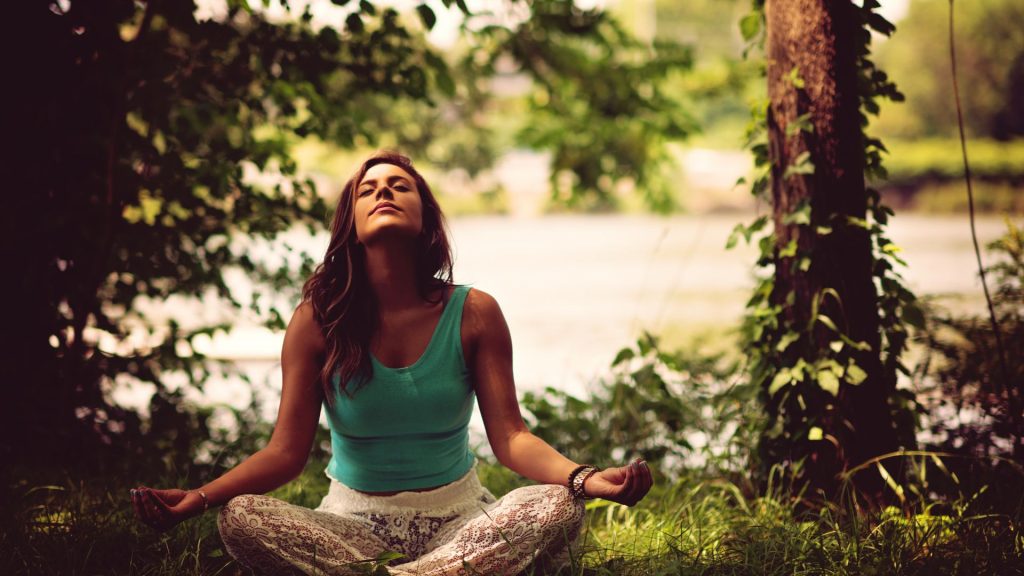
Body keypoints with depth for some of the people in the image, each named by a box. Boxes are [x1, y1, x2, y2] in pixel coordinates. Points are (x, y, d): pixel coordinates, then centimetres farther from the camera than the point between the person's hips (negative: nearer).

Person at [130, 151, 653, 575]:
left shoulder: (473, 314, -4)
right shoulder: (317, 321, -5)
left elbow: (509, 437, -9)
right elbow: (286, 450, -8)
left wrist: (584, 478, -30)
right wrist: (199, 498, -25)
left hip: (456, 513, 0)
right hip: (354, 517, 0)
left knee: (557, 509, -29)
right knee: (241, 519, -29)